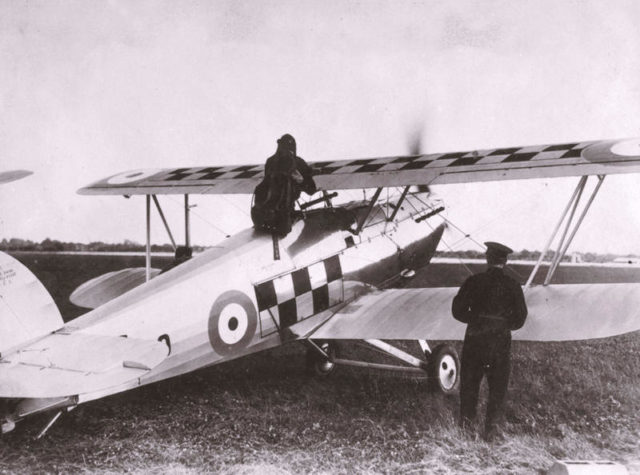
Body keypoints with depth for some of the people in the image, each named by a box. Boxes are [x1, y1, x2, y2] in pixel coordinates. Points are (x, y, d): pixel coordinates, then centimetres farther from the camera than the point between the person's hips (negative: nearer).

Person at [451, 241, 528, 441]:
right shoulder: (513, 286, -5)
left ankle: (467, 420, 24)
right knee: (498, 385, 12)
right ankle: (491, 426, 12)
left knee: (469, 381, 15)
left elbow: (458, 310, -4)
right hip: (501, 342, 0)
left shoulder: (473, 282, -7)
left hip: (475, 339, 0)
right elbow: (519, 319, -1)